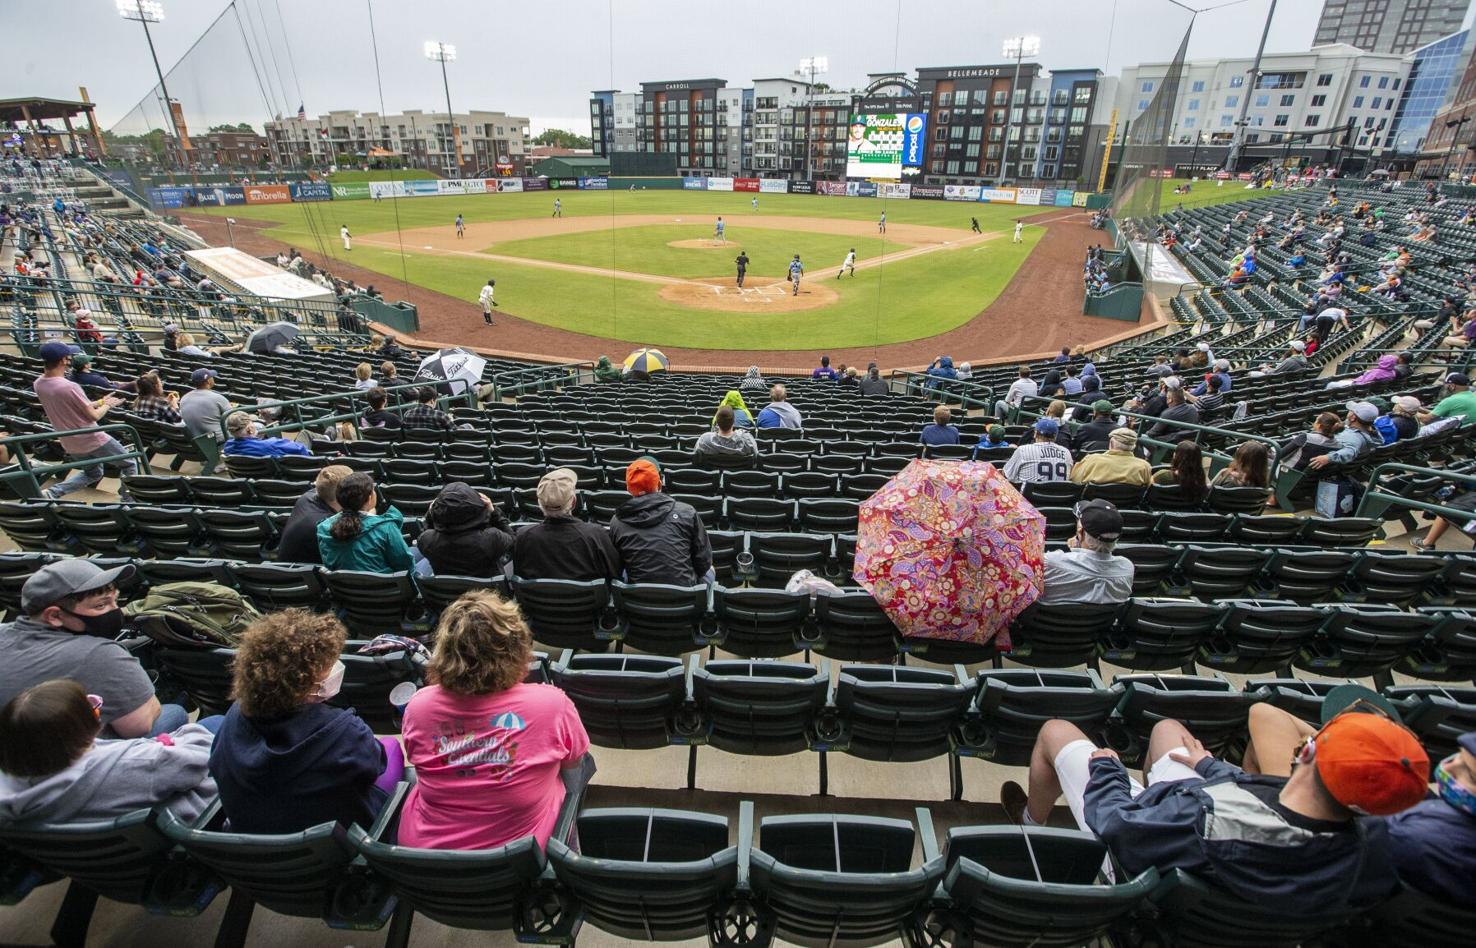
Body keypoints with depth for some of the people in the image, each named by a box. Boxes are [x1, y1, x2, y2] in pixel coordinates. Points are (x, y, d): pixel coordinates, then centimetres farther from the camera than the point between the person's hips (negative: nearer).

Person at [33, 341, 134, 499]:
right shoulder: (69, 387, -27)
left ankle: (52, 492, 12)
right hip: (92, 440, -8)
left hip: (69, 443, 8)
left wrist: (100, 401, 14)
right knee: (129, 465, 12)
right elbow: (94, 416, -17)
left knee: (92, 473, 29)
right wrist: (108, 405, 2)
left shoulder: (38, 384, -2)